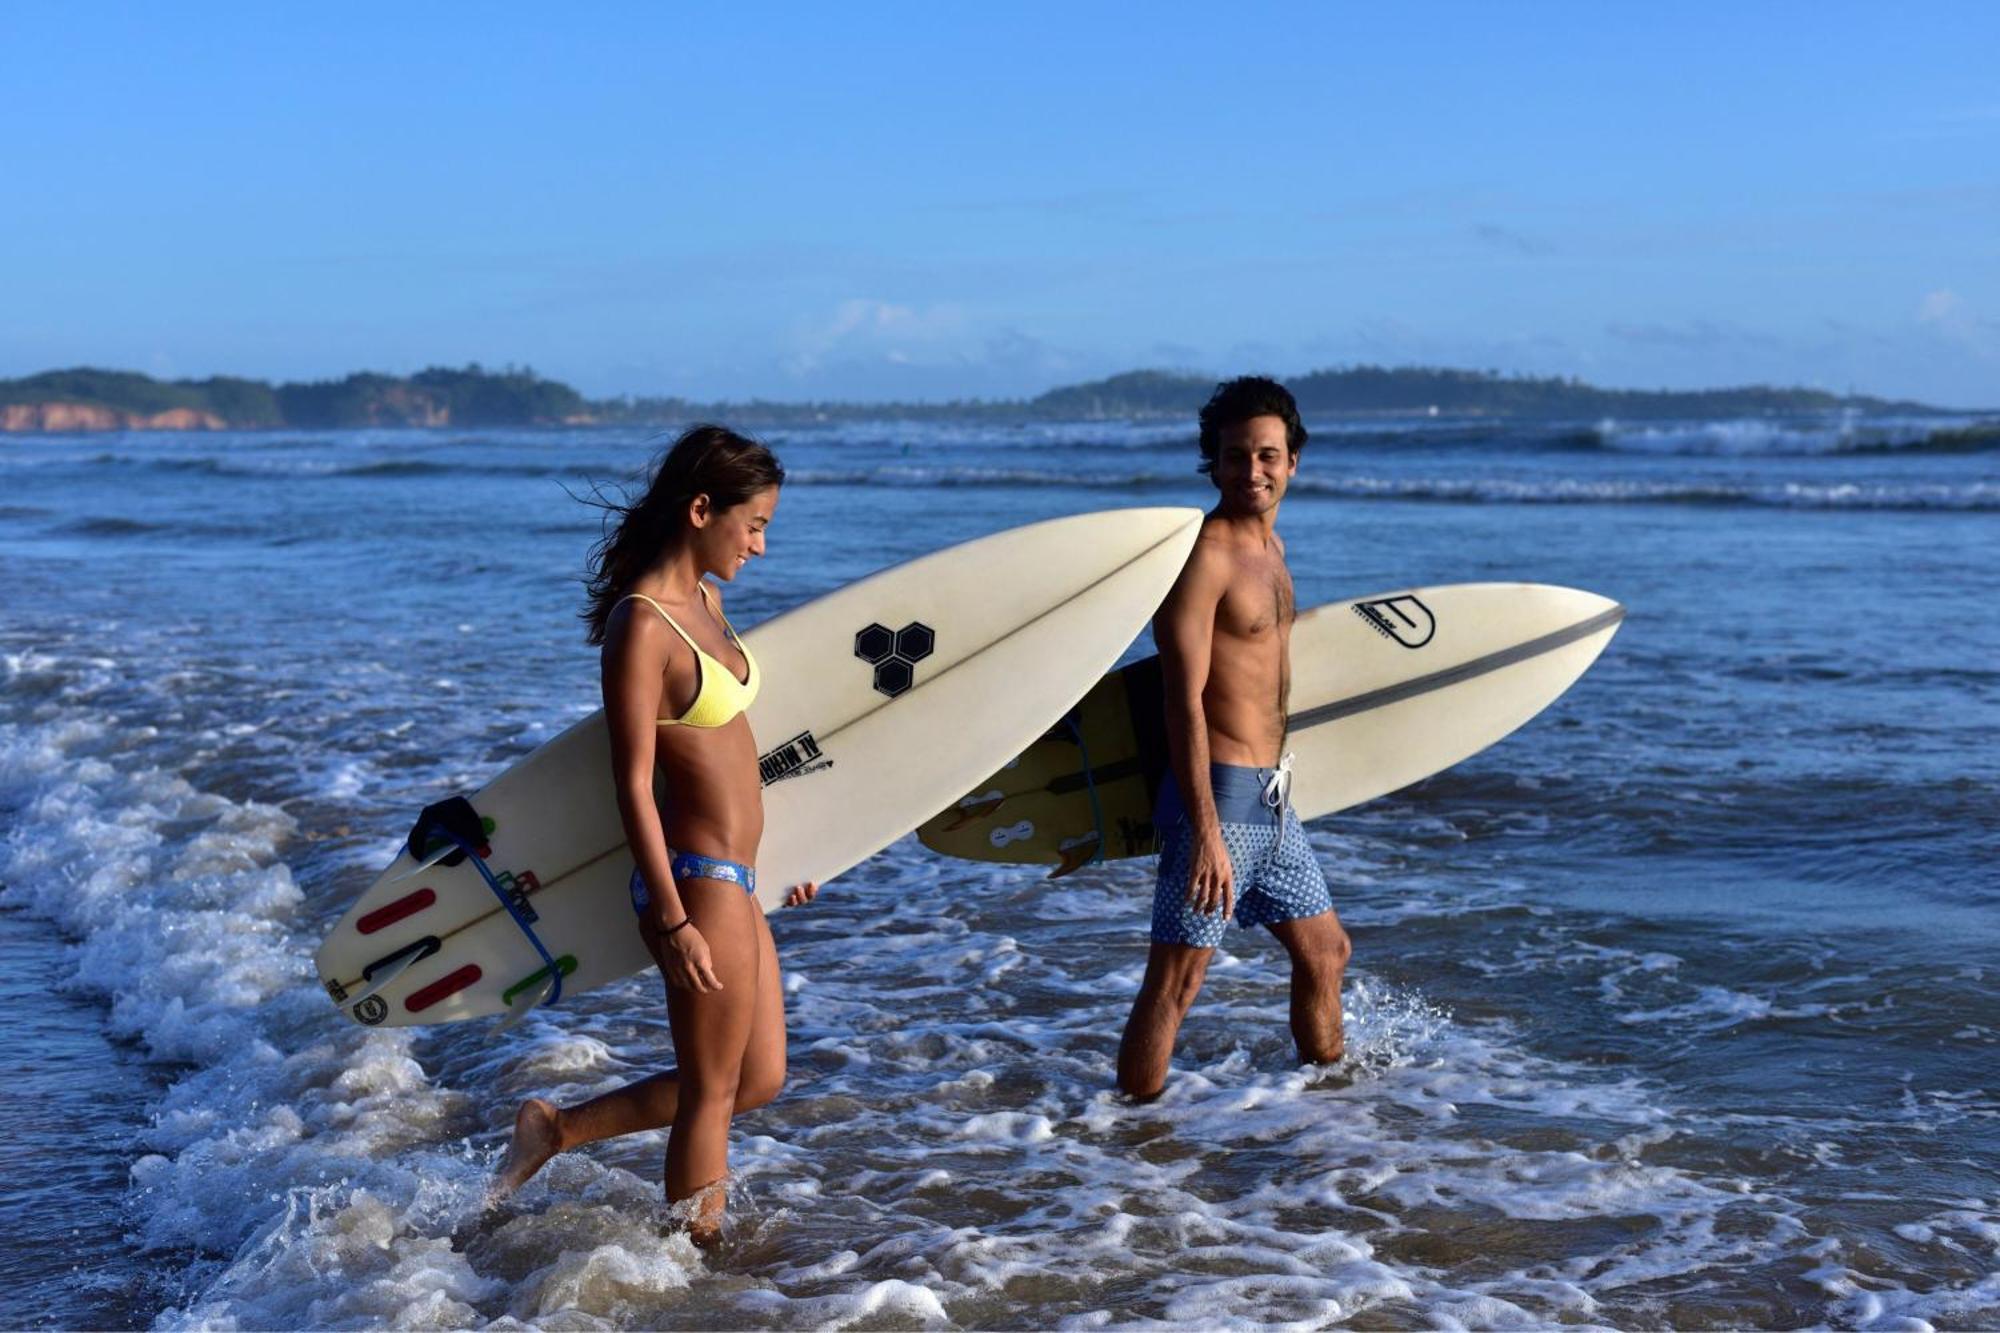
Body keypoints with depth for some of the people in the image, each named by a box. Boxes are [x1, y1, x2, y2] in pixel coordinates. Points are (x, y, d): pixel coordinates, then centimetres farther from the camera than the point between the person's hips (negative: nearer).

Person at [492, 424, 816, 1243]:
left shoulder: (704, 601, 10)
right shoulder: (641, 626, -18)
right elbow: (633, 784, -19)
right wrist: (672, 921, -21)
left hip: (733, 878, 10)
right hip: (696, 883, -10)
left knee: (758, 1079, 18)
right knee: (712, 1093, 5)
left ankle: (557, 1129, 27)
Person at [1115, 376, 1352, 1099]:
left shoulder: (1269, 546, 13)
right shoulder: (1204, 554, -16)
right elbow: (1184, 700, -21)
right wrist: (1205, 833, -27)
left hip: (1270, 798, 10)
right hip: (1217, 794, -9)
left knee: (1325, 953, 20)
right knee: (1177, 979, -8)